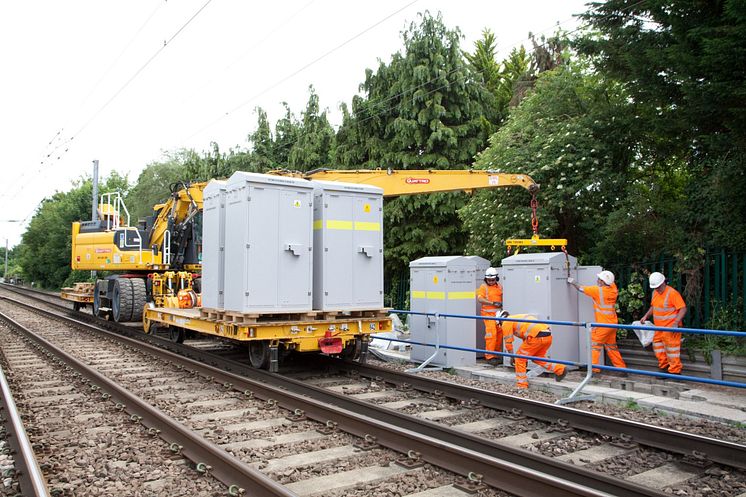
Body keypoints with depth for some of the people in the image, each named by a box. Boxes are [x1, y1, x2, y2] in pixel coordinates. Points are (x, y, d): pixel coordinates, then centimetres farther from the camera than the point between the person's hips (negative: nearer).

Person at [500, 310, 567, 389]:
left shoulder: (507, 322, 10)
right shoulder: (518, 318, 35)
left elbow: (508, 341, 9)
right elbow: (526, 338, 39)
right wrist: (526, 356, 42)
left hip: (537, 336, -9)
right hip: (548, 335, 9)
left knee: (520, 358, 6)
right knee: (537, 357, 28)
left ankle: (521, 385, 9)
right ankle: (560, 370, 22)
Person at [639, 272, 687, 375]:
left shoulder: (672, 293, -17)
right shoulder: (655, 292, 9)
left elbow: (683, 309, -19)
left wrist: (676, 323, -27)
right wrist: (646, 316, 9)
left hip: (670, 328, -9)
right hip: (659, 327, 9)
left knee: (671, 349, -3)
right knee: (657, 346, 16)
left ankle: (675, 371, 7)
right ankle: (664, 367, 29)